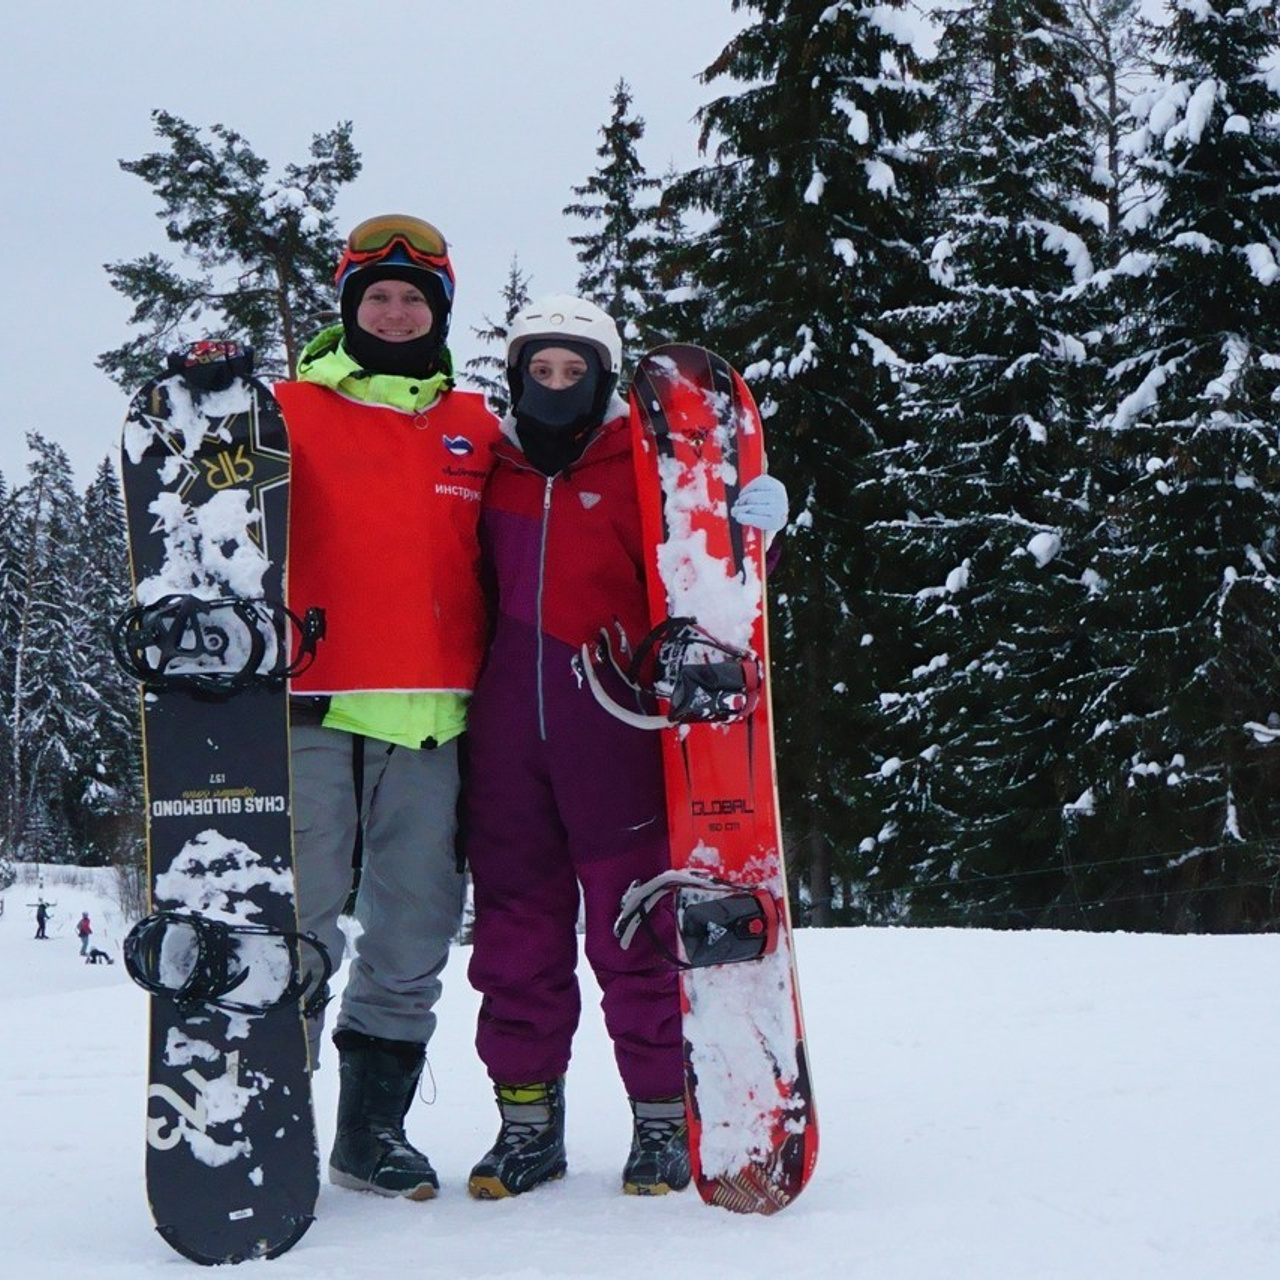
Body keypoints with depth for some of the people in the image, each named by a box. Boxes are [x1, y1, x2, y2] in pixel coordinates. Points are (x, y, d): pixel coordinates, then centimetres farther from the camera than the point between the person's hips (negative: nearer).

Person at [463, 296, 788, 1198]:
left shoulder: (642, 467, 5)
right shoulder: (493, 473, 15)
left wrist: (747, 536, -15)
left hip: (612, 728, -3)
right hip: (507, 734, 4)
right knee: (518, 928, 7)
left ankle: (663, 1116, 11)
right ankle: (528, 1117, 17)